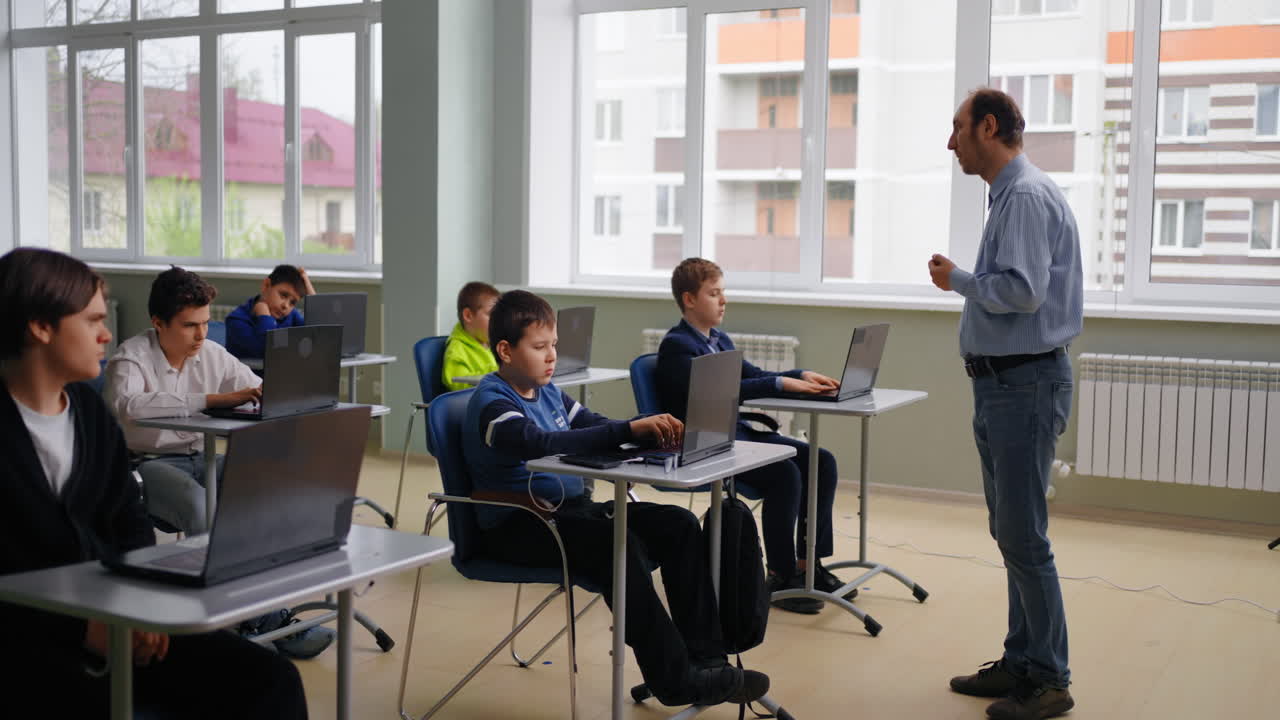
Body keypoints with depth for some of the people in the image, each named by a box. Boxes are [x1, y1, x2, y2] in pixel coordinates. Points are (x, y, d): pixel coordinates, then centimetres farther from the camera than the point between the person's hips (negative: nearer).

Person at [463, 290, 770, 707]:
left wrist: (654, 429, -14)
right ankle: (674, 679, -24)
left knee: (679, 525, -9)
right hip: (517, 527, -8)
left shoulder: (548, 393, 14)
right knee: (620, 545, -33)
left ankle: (704, 658, -9)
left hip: (569, 510, 9)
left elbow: (598, 428, 9)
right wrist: (629, 429, -38)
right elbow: (542, 444, -32)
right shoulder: (492, 403, -14)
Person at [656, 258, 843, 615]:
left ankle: (808, 563, 0)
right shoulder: (676, 345, -10)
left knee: (821, 461, -5)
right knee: (785, 473, -28)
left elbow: (752, 375, 20)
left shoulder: (719, 340, 19)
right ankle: (781, 577, -16)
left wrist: (802, 375, 1)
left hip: (738, 431, 9)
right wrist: (782, 383, -25)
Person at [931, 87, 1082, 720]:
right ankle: (1020, 661, 25)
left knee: (1022, 536, -6)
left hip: (1025, 385, -10)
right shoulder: (1006, 196, 15)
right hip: (1000, 383, 10)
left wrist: (959, 281, -12)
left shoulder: (1027, 196, -16)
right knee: (1009, 531, 15)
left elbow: (1024, 290, -25)